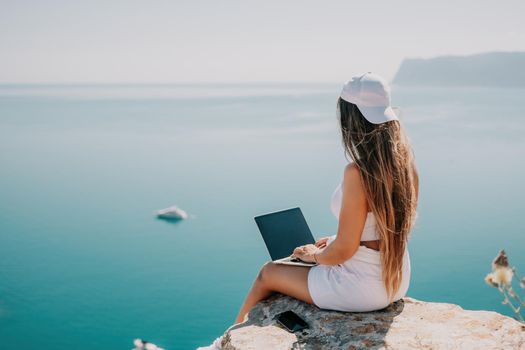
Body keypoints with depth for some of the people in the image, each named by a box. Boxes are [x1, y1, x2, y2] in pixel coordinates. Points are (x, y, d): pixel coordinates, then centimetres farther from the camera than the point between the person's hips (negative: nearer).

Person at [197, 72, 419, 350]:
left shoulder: (357, 172, -27)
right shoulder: (403, 161, -2)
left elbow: (343, 251, -22)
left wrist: (314, 254, -2)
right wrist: (333, 240, 13)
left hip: (364, 286, -8)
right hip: (396, 278, 8)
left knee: (268, 273, 13)